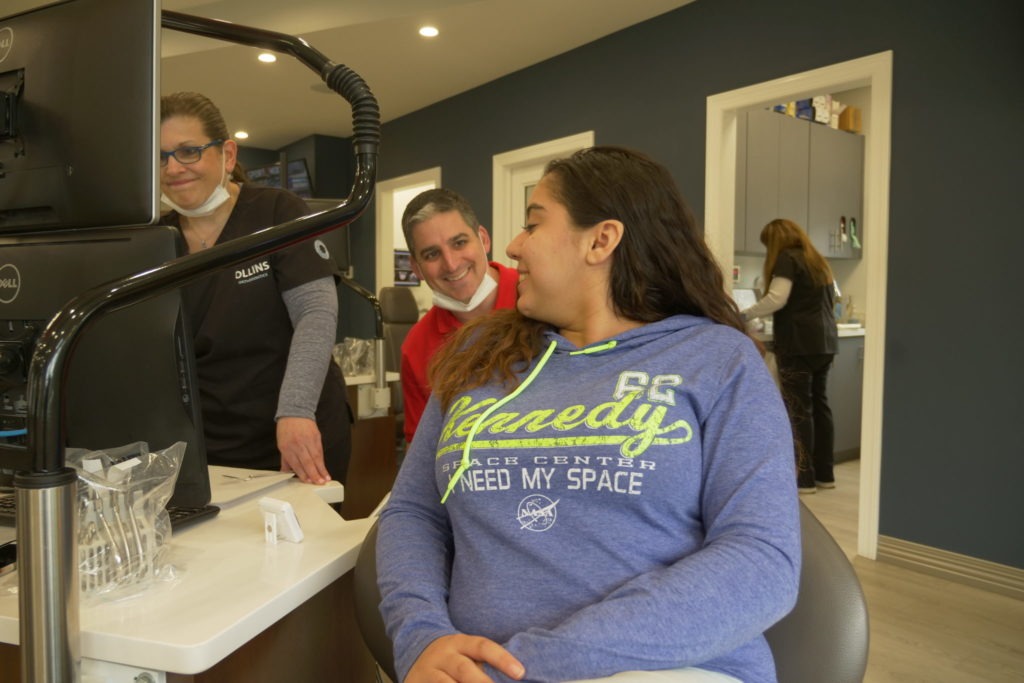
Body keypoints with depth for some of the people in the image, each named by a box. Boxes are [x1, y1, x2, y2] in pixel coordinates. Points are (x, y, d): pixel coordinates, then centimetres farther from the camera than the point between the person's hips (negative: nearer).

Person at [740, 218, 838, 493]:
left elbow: (777, 299, -16)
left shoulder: (786, 258, -5)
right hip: (825, 342, 8)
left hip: (799, 344, -8)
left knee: (799, 409, -5)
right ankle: (824, 473, 17)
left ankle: (804, 477, -3)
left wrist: (745, 315, -7)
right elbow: (829, 299, 23)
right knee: (819, 404, 11)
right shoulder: (818, 261, 20)